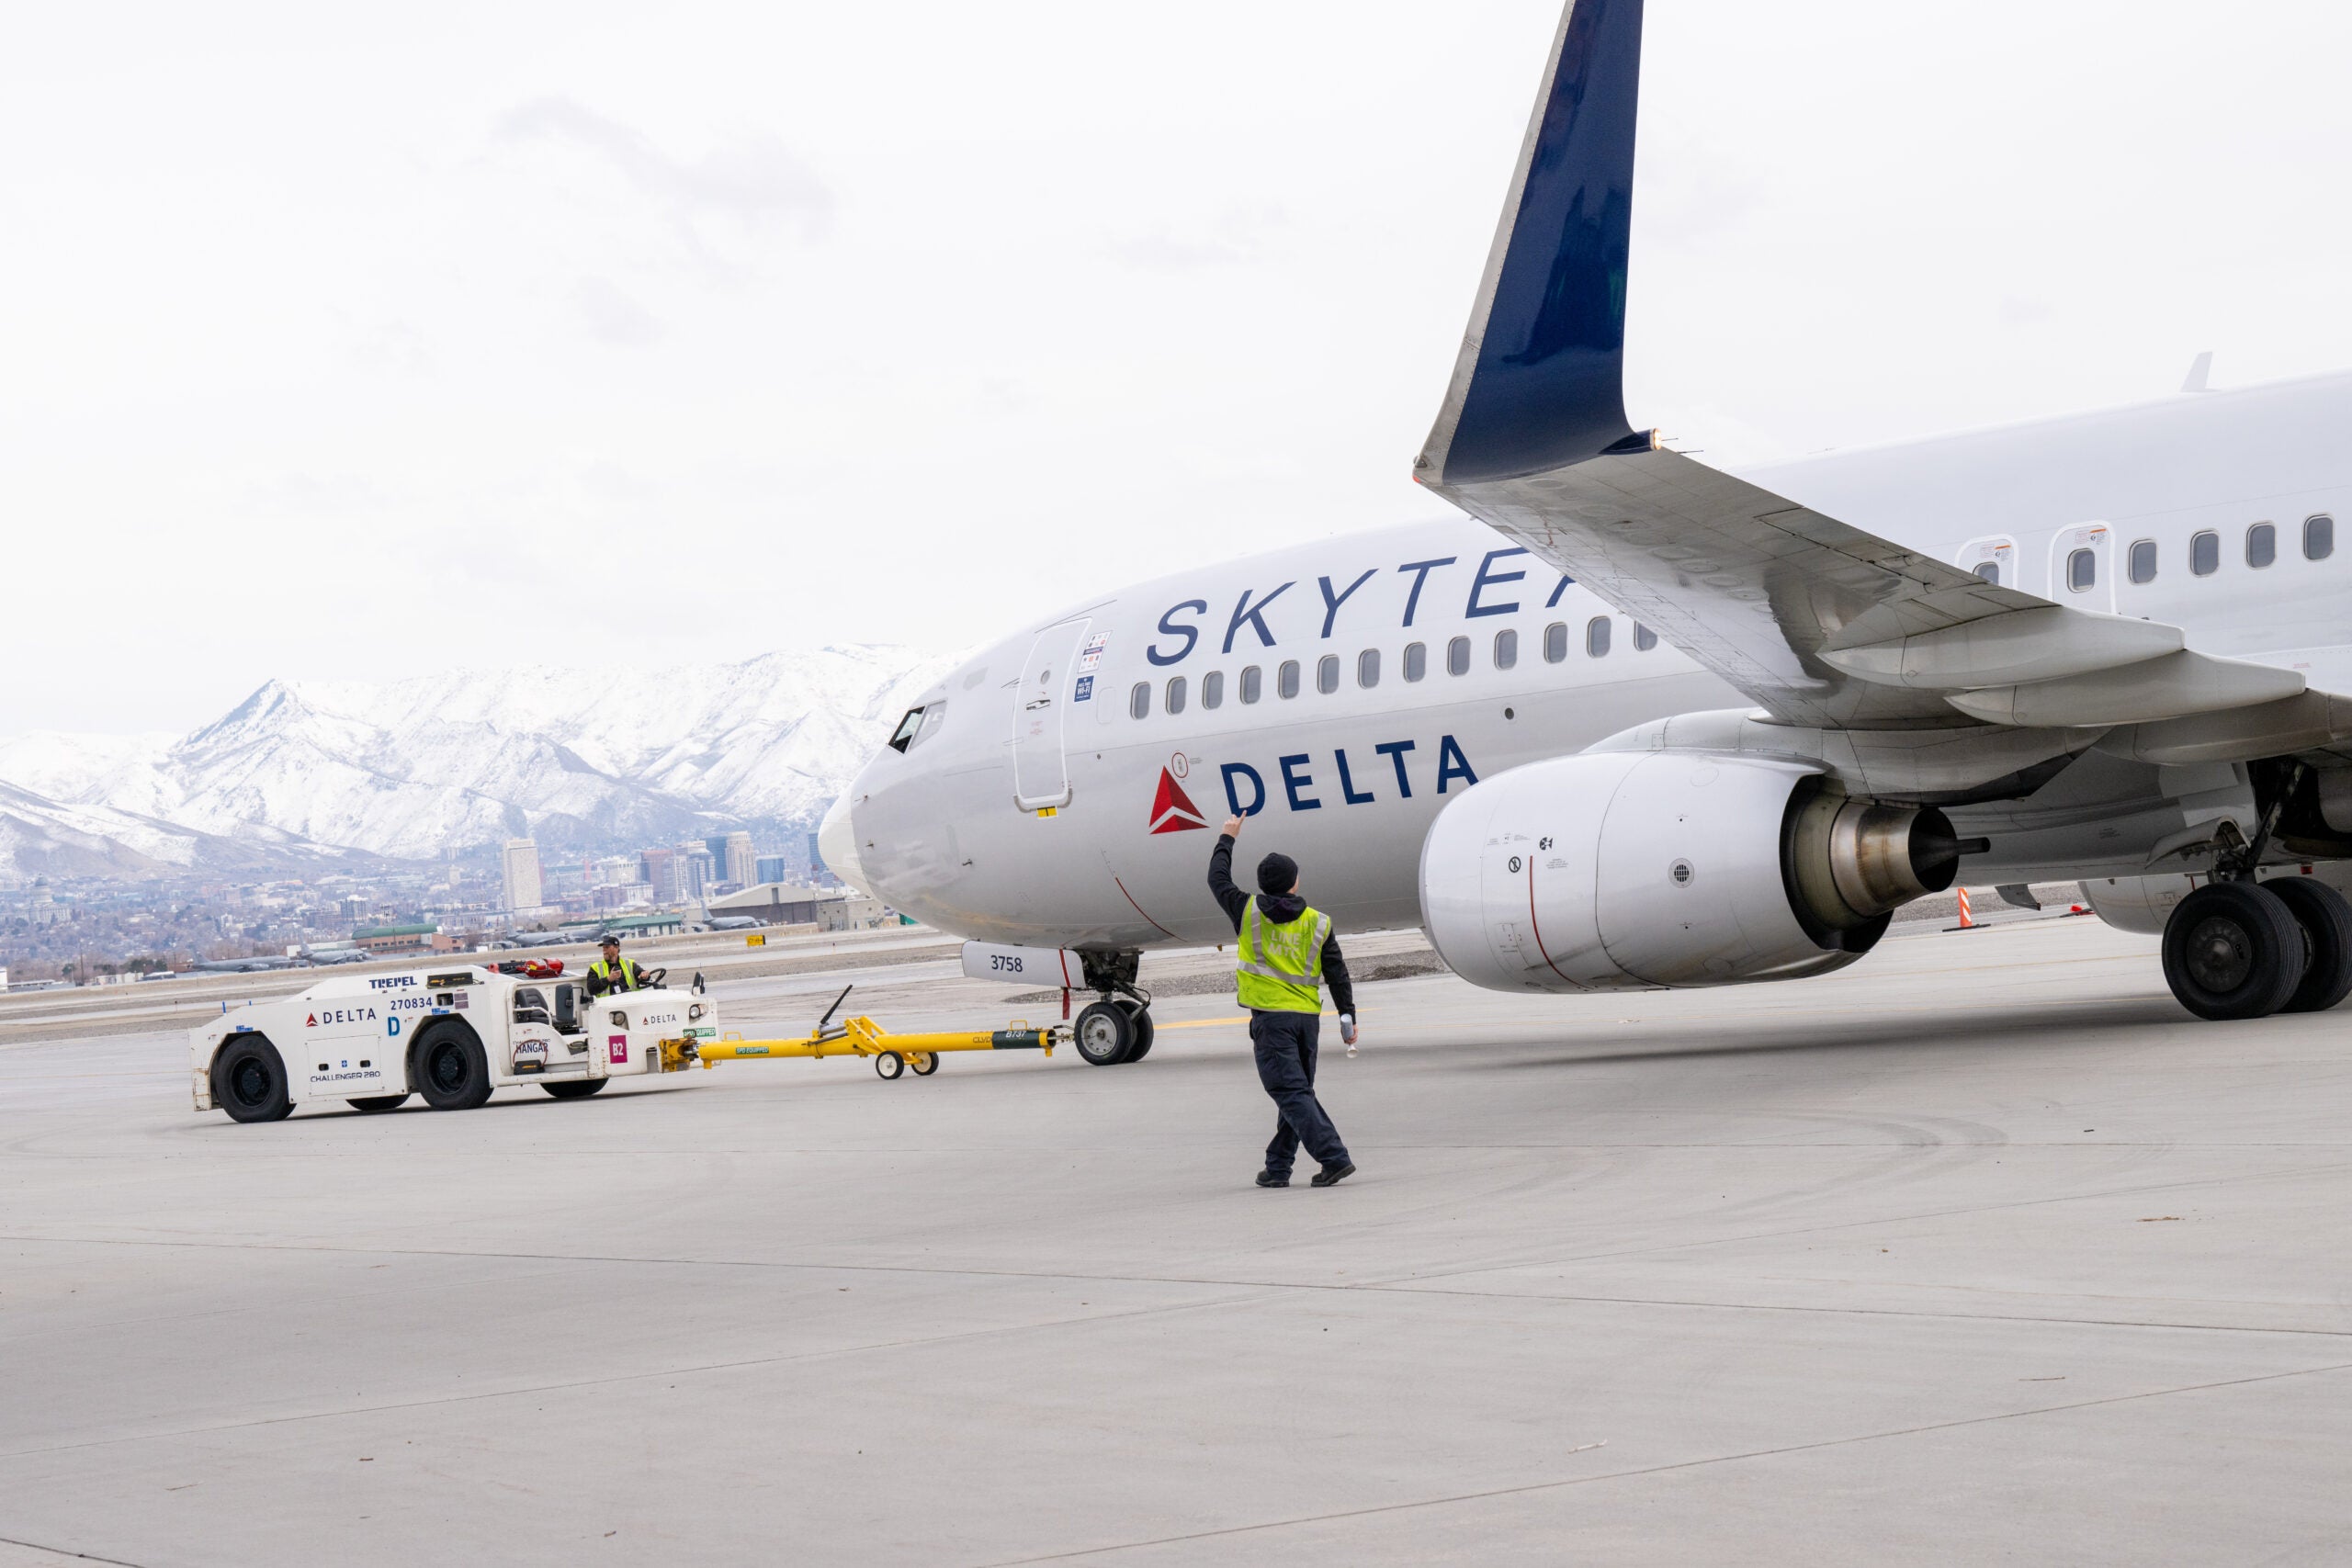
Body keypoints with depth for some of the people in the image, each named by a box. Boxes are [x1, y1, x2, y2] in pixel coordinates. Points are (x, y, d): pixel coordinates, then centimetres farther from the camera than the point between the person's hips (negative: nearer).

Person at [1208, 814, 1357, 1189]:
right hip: (1308, 1016, 4)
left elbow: (1218, 880, 17)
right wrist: (1348, 1018, 5)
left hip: (1271, 1015, -4)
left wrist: (1227, 839, 29)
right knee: (1297, 1091, 14)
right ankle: (1277, 1166, 17)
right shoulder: (1318, 923, 5)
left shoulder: (1249, 912, 1)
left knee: (1292, 1092, -8)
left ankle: (1334, 1158, -20)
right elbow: (1337, 973, 2)